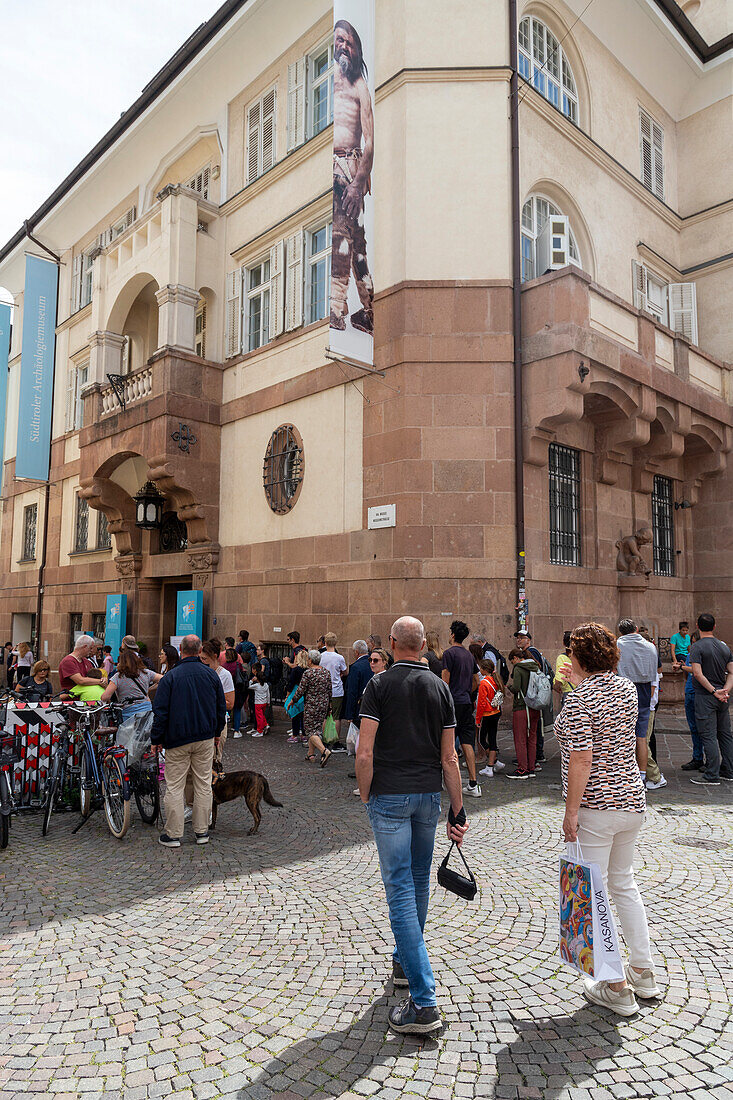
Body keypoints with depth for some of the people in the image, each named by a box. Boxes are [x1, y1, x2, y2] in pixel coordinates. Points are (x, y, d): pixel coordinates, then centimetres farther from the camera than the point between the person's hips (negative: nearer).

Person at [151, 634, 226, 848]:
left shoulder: (170, 676, -9)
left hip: (177, 739, -3)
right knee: (203, 784, 10)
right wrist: (216, 731, 21)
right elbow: (221, 707, 9)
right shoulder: (212, 675, 1)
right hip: (205, 738, 3)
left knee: (174, 786, 4)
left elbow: (160, 711, -8)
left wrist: (156, 740, 2)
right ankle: (202, 832, 16)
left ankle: (173, 834, 9)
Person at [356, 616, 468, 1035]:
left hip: (389, 795, -4)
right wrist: (458, 809, 8)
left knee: (400, 887, -2)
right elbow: (449, 757, 2)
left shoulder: (379, 685, -9)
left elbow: (364, 753, -15)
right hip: (429, 795, 4)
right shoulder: (440, 687, 2)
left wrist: (366, 795, 0)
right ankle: (405, 962, 40)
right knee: (419, 879, 21)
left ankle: (424, 1002, -4)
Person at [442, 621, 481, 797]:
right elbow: (476, 681, 18)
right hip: (467, 703, 6)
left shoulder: (449, 653, -9)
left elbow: (445, 681, -13)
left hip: (453, 703, -6)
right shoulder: (469, 655, 13)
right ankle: (473, 784, 3)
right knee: (467, 742, 5)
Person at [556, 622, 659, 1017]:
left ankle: (616, 988, 15)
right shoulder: (627, 688, 4)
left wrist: (570, 812, -14)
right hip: (632, 800, 8)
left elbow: (581, 761, -22)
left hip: (595, 807, -8)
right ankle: (643, 973, 33)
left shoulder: (579, 699, -19)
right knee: (623, 884, 23)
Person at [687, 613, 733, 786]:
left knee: (708, 736, -5)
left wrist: (714, 691, -14)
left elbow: (697, 673, -20)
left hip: (705, 696, -6)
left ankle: (712, 776, -4)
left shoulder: (697, 647, -11)